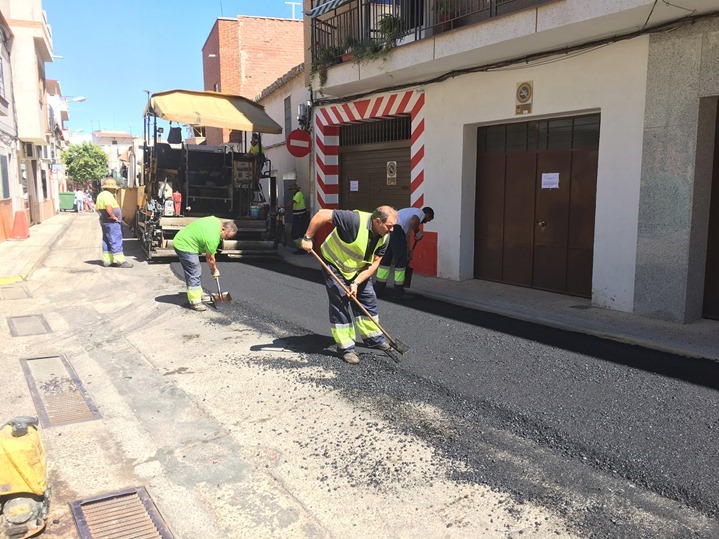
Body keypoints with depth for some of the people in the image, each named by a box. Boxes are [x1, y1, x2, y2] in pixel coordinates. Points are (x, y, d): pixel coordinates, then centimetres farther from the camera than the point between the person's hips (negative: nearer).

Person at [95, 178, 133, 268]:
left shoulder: (100, 195, 17)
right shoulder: (108, 195, -16)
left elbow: (97, 208, 24)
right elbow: (108, 206, -32)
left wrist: (103, 215, 18)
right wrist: (113, 217, -22)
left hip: (104, 221, 11)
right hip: (112, 223, -10)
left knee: (107, 241, 14)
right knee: (116, 241, -8)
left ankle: (106, 260, 18)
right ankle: (120, 261, -8)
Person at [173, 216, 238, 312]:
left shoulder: (216, 221, -1)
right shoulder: (213, 238, -27)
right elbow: (209, 258, -13)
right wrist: (215, 270, 3)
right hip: (184, 246, -11)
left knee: (195, 272, 16)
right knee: (194, 274, -10)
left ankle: (197, 296, 25)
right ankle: (195, 302, -7)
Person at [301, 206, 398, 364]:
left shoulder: (384, 237, -13)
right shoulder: (355, 220, -35)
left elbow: (374, 263, -8)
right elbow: (323, 215, -32)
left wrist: (356, 282, -18)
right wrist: (308, 238, -28)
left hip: (359, 270, 7)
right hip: (334, 265, -6)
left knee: (368, 300, 9)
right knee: (340, 305, -6)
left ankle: (373, 337, 28)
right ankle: (346, 347, 5)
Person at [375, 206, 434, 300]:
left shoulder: (411, 211, 35)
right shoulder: (421, 213, 8)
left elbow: (405, 232, 37)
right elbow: (413, 222, -16)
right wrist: (418, 233, 4)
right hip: (396, 230, -9)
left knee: (385, 259, 16)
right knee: (401, 261, 2)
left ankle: (379, 288, 21)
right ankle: (399, 292, 8)